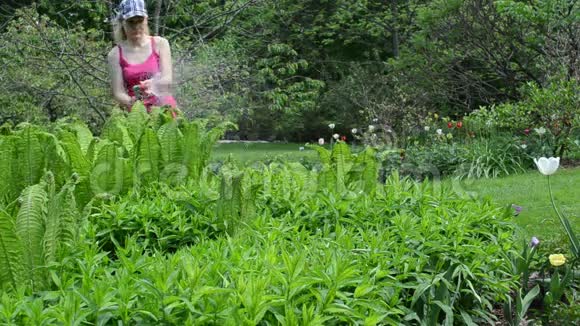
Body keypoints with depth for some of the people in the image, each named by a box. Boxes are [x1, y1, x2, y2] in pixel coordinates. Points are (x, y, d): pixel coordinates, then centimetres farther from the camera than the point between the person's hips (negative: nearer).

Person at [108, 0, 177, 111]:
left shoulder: (160, 43, 6)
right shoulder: (116, 54, 5)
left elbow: (167, 80, -3)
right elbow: (118, 93, 1)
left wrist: (153, 84, -24)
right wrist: (131, 102, -19)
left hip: (164, 107, 0)